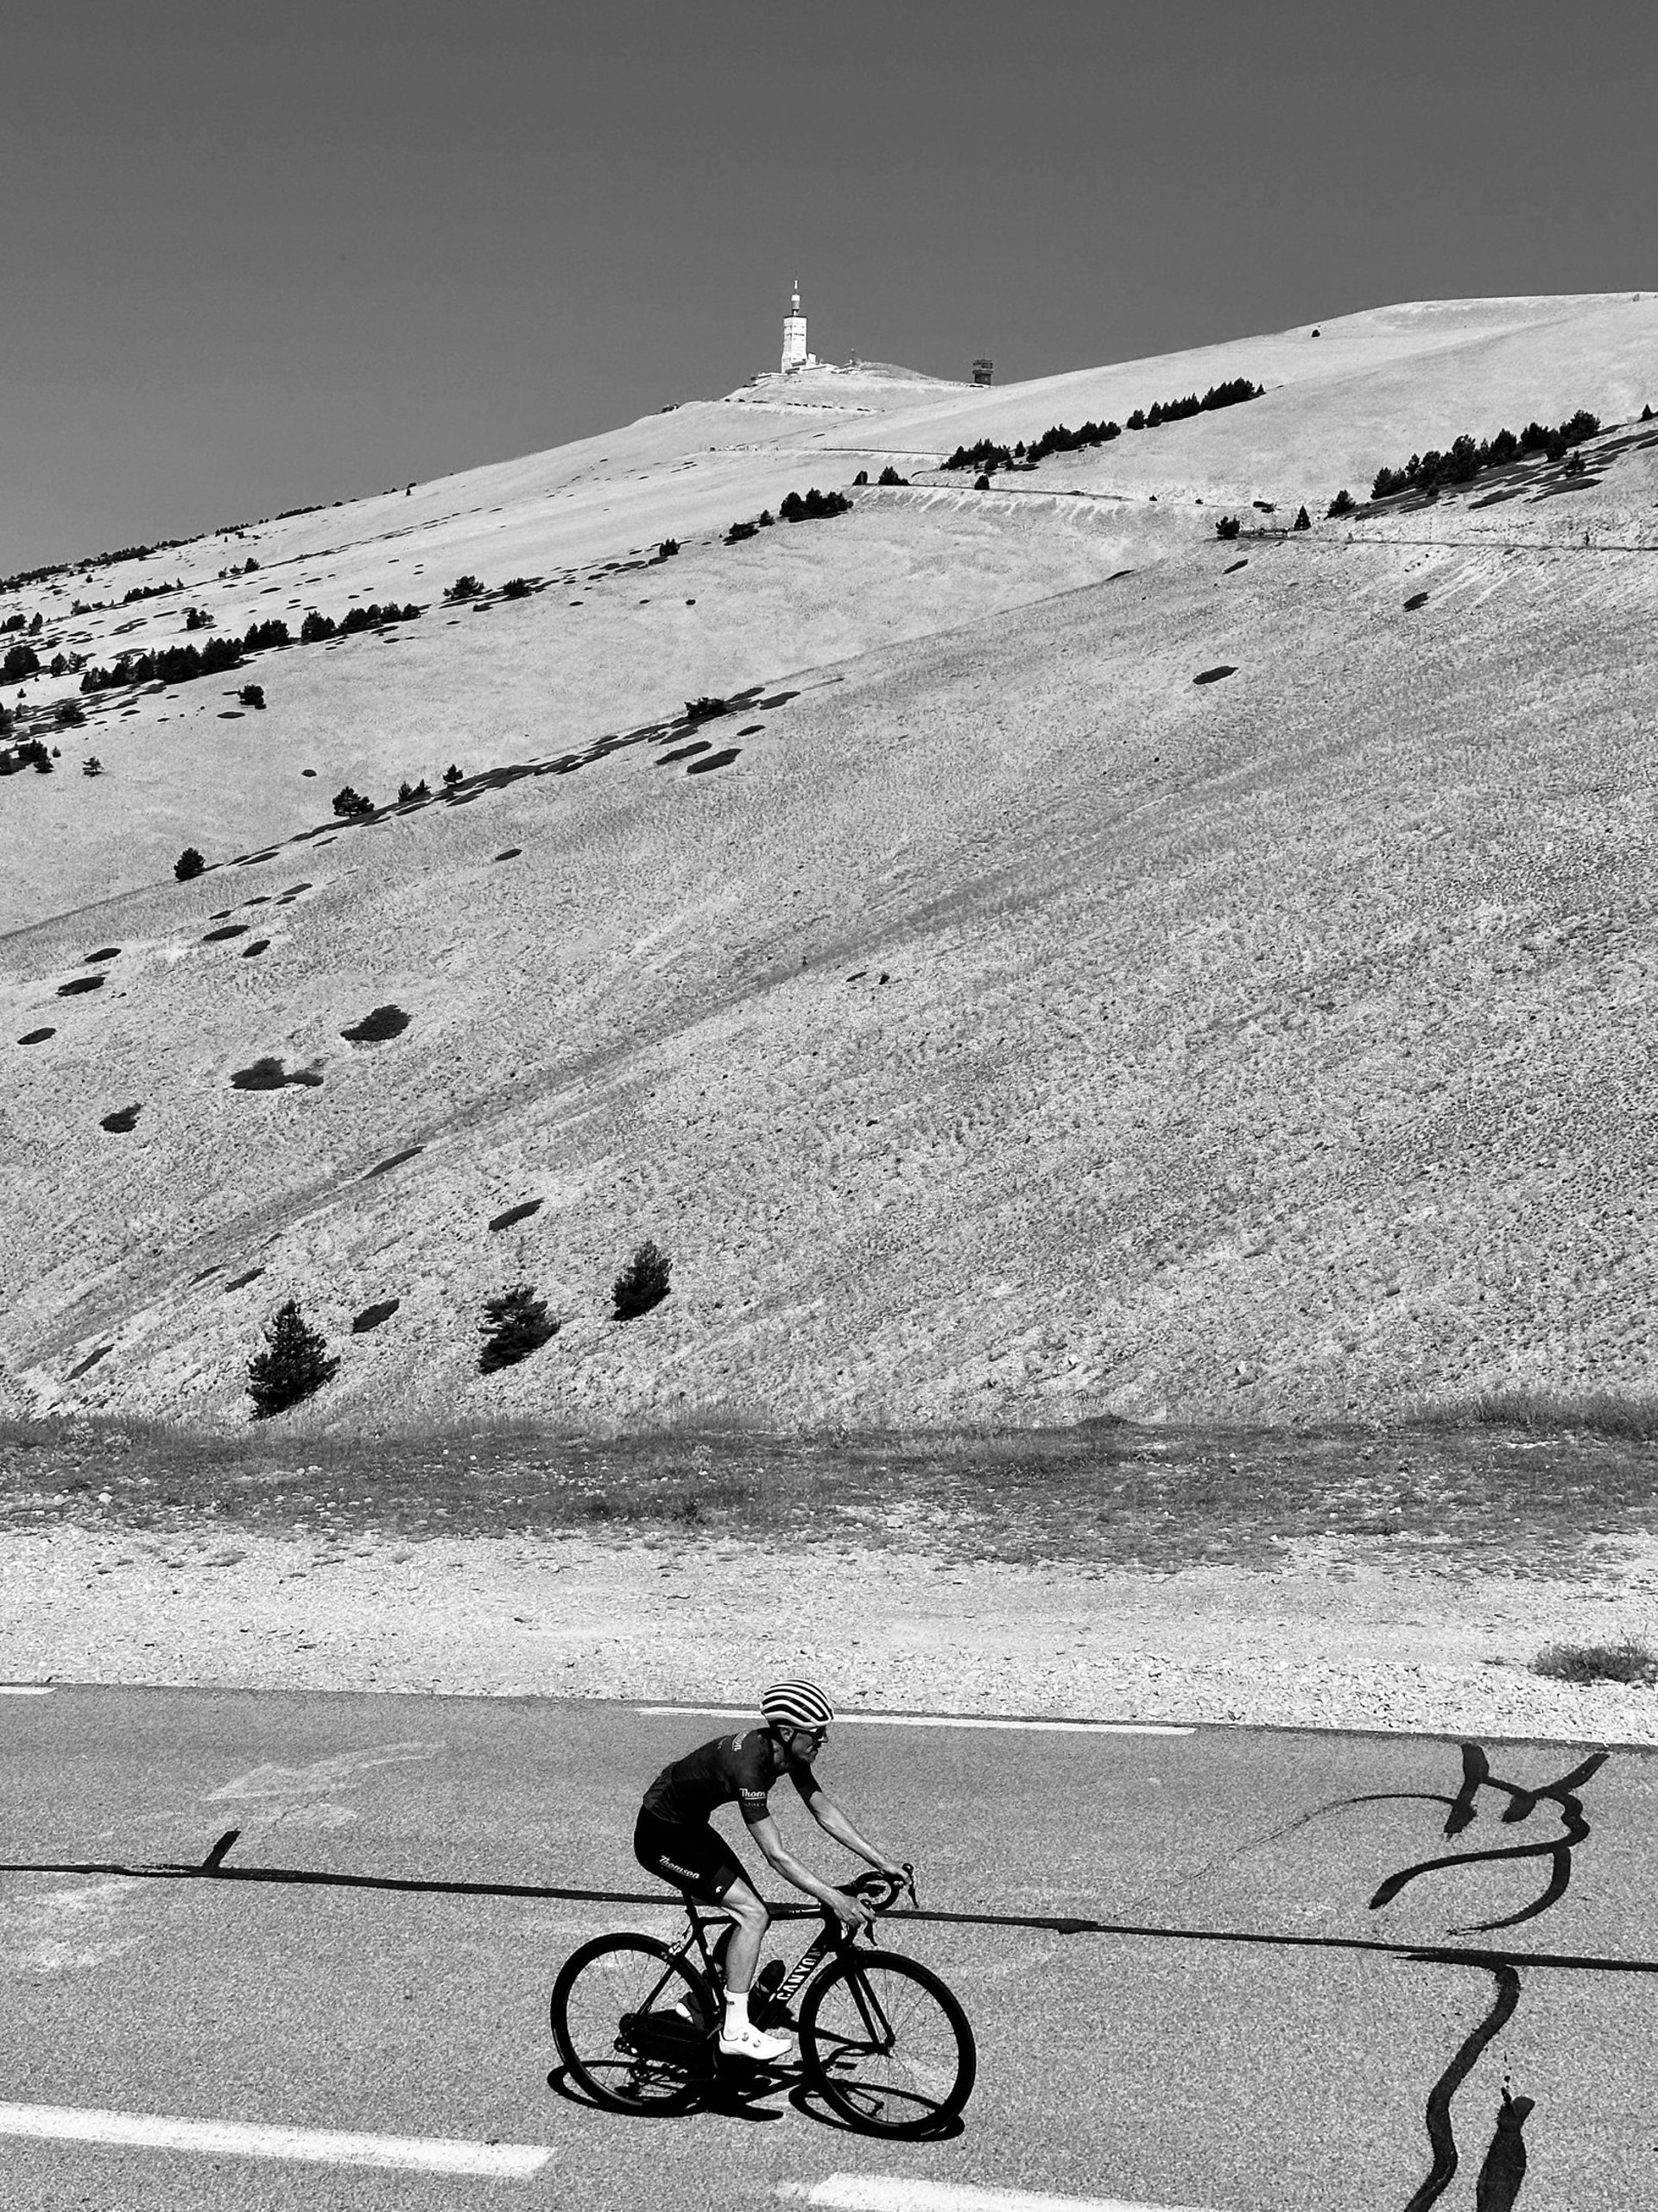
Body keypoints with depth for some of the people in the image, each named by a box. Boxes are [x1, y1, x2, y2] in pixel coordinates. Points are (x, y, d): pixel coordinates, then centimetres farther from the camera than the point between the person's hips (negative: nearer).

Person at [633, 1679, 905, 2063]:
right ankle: (736, 2031, -7)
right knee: (752, 1914, -15)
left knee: (750, 1913, 7)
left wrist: (881, 1861, -4)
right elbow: (777, 1856, -33)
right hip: (662, 1837, -9)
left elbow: (824, 1810, 0)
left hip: (690, 1826, 9)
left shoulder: (788, 1753, -8)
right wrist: (833, 1899, -34)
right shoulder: (747, 1765, -33)